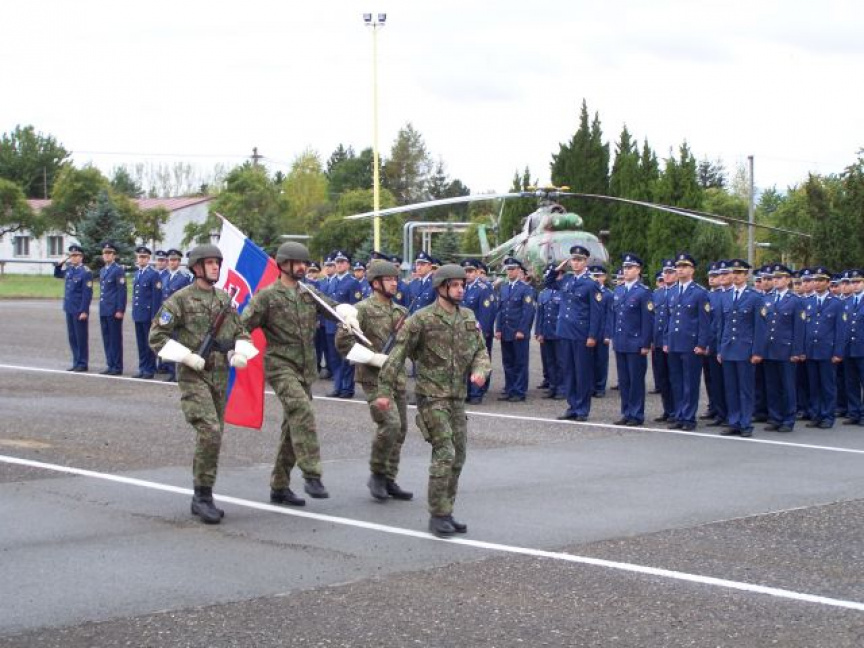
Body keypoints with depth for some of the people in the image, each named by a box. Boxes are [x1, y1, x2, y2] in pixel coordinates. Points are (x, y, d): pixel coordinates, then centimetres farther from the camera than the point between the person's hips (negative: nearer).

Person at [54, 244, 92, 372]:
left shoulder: (86, 272, -13)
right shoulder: (69, 269, 9)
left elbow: (87, 293, -16)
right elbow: (57, 275, 29)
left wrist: (84, 311, -19)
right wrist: (59, 264, 10)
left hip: (79, 311, -8)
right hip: (69, 309, 8)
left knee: (81, 337, 1)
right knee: (72, 337, 12)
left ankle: (83, 364, 8)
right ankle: (76, 362, 20)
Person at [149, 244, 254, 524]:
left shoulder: (225, 299, 13)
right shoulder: (180, 299, -6)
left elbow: (241, 332, 21)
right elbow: (157, 336, -8)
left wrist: (240, 353, 0)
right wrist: (187, 356, -15)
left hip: (220, 376, 7)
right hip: (193, 376, -7)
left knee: (213, 436, 10)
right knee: (210, 432, -20)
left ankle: (201, 500, 21)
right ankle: (204, 496, -11)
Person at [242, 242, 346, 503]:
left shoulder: (310, 294, 14)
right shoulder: (267, 295, -3)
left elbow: (333, 308, 8)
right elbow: (244, 326, -4)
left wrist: (345, 310, -14)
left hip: (305, 369, 7)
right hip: (280, 365, -7)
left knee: (293, 426, 10)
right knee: (302, 411, -27)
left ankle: (279, 486, 20)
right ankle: (312, 476, -30)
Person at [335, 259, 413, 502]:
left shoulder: (401, 312, 15)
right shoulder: (363, 309, -8)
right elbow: (343, 340, -15)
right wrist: (371, 358, -18)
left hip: (398, 378, 8)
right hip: (374, 378, -7)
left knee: (400, 429, 8)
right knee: (390, 424, -19)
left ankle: (389, 479, 18)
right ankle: (377, 474, -1)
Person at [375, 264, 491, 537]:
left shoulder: (468, 318, 9)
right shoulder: (421, 319, -11)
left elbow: (481, 351, 12)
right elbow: (397, 355, -10)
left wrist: (480, 370, -11)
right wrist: (385, 390, -12)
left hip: (457, 398, 7)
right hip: (432, 396, -7)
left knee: (458, 457, 8)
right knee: (444, 454, -14)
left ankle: (447, 512, 19)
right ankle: (438, 516, -6)